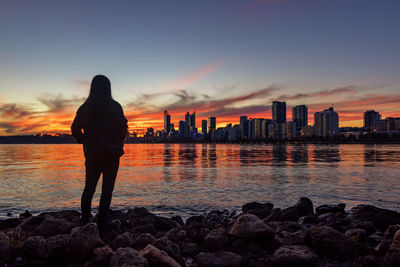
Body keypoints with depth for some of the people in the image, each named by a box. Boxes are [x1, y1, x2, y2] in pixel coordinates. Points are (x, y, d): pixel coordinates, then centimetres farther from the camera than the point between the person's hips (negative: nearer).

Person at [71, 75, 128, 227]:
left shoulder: (85, 108, 2)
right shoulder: (115, 107, -7)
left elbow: (75, 129, 5)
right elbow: (123, 128, -11)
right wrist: (118, 143, 5)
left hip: (92, 153, 3)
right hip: (112, 153, -3)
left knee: (89, 187, 15)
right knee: (107, 189, 4)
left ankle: (85, 219, 19)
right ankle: (101, 222, 5)